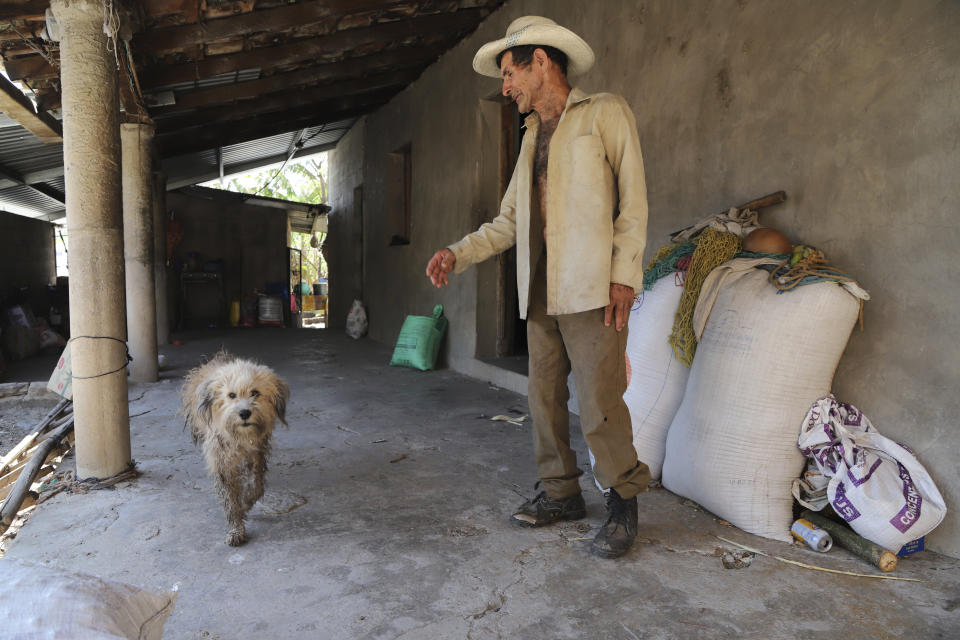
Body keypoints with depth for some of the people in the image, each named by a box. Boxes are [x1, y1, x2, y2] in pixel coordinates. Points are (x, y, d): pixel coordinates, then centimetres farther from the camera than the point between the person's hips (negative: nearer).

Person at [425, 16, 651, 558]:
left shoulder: (606, 113, 4)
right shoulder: (534, 136, 23)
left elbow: (633, 199, -3)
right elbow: (509, 220, 20)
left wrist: (624, 275, -12)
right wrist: (458, 254, 7)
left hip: (591, 289, -7)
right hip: (540, 292, 7)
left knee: (599, 402, -6)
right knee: (545, 397, 9)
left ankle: (624, 503, 12)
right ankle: (562, 494, 23)